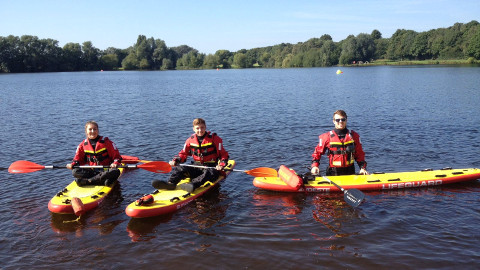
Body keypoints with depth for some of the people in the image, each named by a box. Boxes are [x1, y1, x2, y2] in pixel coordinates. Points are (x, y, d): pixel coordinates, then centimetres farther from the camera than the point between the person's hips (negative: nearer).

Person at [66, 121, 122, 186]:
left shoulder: (106, 142, -1)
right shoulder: (83, 145, 7)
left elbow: (117, 156, -1)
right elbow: (78, 159, 16)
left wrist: (115, 163, -21)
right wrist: (73, 164, -4)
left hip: (106, 170, -2)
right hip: (92, 170, 3)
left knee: (115, 172, -35)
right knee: (75, 171, -22)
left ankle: (87, 181, -31)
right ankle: (103, 179, -33)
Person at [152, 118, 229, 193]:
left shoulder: (214, 139, -4)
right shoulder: (190, 140, 7)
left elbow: (224, 155, -4)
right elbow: (183, 153, 16)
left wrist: (221, 165, -24)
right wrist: (175, 160, -5)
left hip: (212, 167, -4)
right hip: (197, 167, 4)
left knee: (208, 173, -39)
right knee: (179, 168, -18)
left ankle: (192, 185, -64)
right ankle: (170, 183, -44)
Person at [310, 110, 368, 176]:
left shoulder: (354, 136, 6)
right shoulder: (326, 137, -2)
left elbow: (359, 154, 11)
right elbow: (317, 152, 5)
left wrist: (362, 168, 1)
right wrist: (314, 166, -9)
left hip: (350, 171, 2)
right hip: (333, 173, -2)